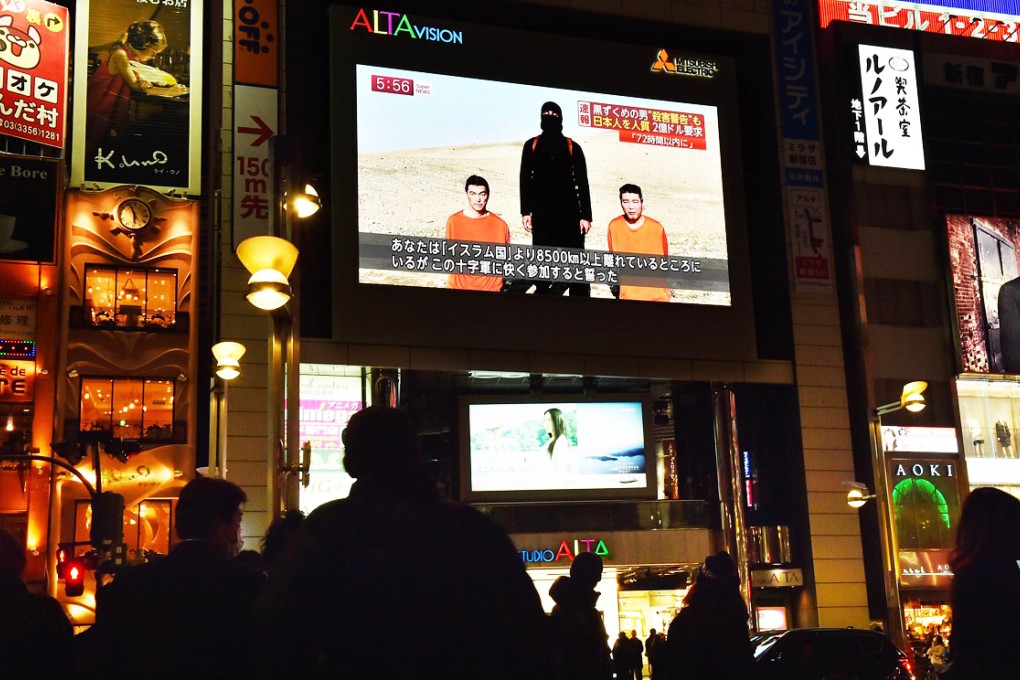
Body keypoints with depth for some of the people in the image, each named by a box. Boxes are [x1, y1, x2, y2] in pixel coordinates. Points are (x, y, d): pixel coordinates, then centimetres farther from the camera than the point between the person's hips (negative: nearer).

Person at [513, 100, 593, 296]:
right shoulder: (531, 145, 11)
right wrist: (525, 212, -2)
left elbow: (582, 182, 3)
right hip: (542, 212, 2)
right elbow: (525, 179, 8)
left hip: (569, 210, -2)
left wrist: (585, 215, -5)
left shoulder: (572, 147, 7)